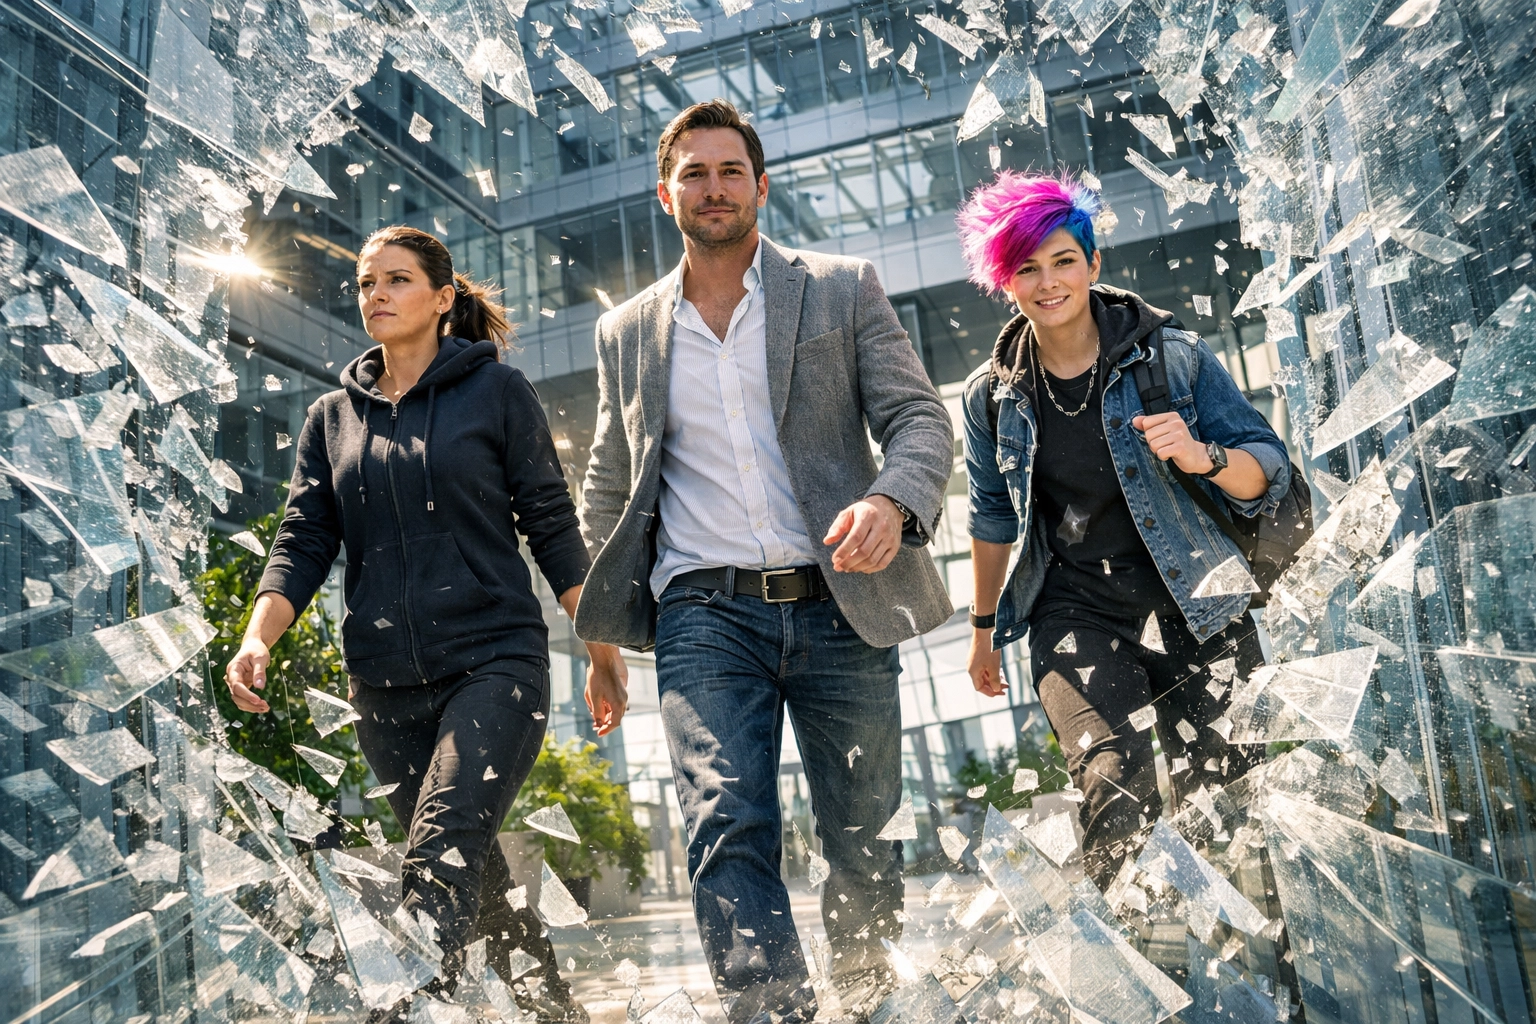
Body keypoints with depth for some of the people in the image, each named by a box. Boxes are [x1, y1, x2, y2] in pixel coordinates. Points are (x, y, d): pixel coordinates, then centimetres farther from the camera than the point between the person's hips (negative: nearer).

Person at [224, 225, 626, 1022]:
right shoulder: (332, 417, 13)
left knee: (441, 858, -20)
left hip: (493, 662, -4)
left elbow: (550, 523, 2)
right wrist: (258, 637, -12)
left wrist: (601, 642, -1)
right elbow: (303, 540, 5)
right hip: (385, 685, 5)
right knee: (474, 871, 13)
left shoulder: (495, 389, 2)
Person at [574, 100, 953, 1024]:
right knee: (727, 831, -15)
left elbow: (921, 420, 1)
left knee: (864, 843, 9)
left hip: (837, 606, 0)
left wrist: (894, 503, -23)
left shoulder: (844, 291, 8)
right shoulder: (628, 333, 14)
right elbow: (607, 496, 19)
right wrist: (602, 645, 16)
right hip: (705, 612, 1)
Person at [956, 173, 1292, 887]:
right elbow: (993, 519, 19)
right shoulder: (992, 394, 5)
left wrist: (1201, 456, -20)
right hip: (1076, 612, 0)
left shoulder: (1173, 357, -1)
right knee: (1116, 787, -23)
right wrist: (983, 628, 24)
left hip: (1194, 607, 0)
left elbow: (1267, 473, 2)